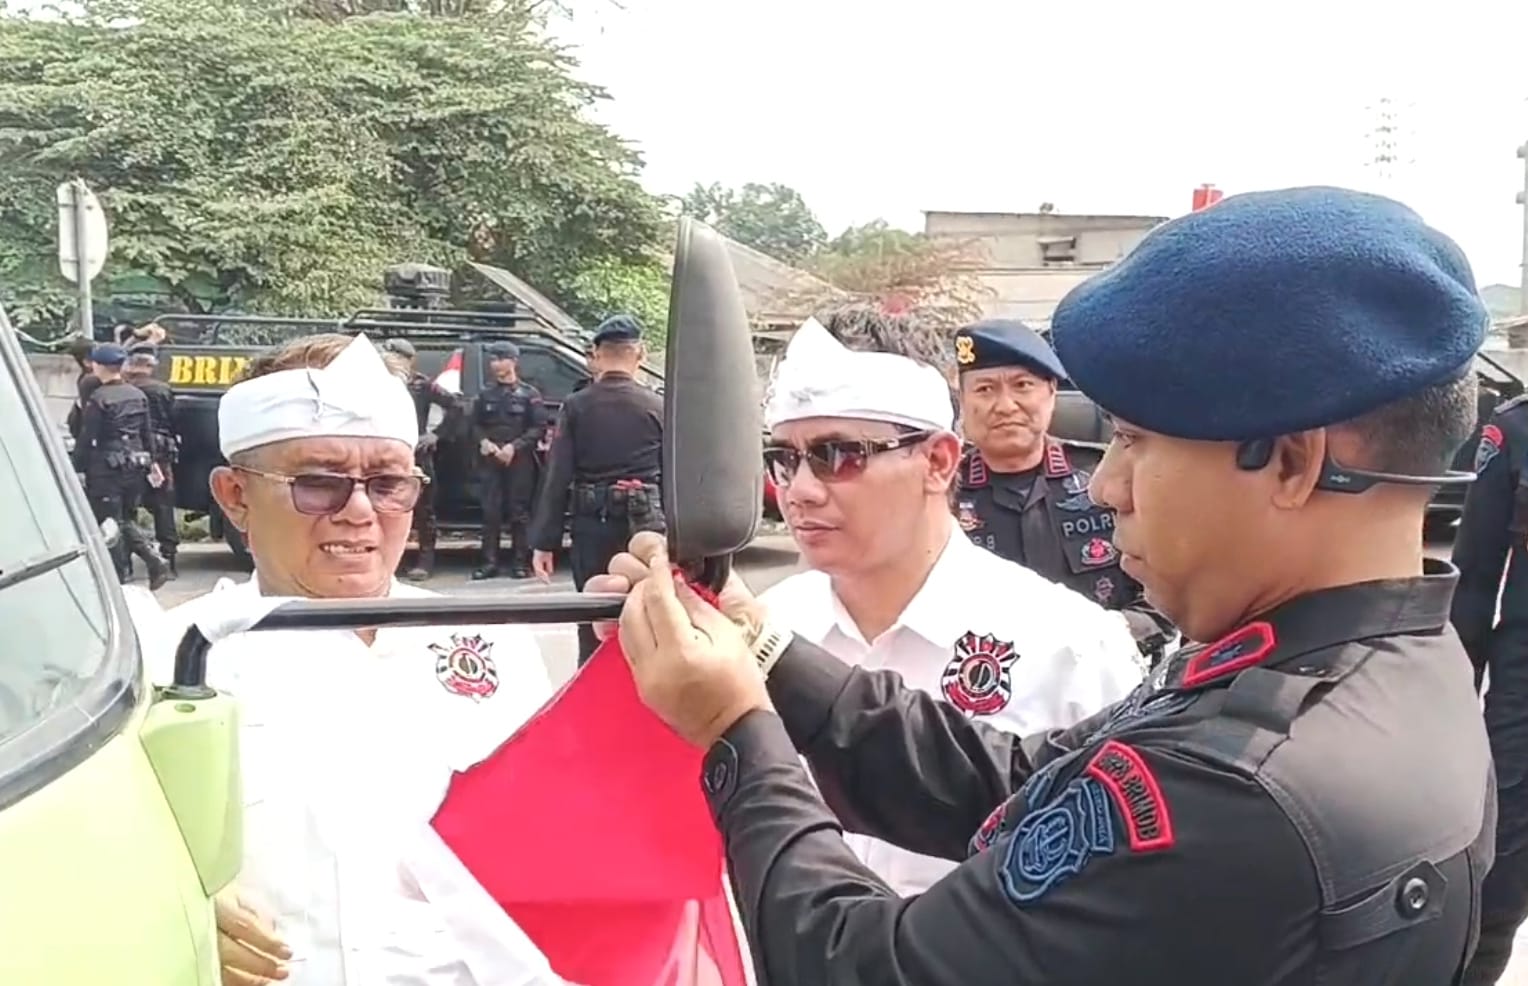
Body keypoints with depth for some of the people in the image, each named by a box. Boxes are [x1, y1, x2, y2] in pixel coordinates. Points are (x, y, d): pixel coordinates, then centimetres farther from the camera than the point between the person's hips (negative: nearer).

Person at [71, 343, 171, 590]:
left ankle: (118, 578, 5)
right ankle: (156, 563, 2)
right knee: (127, 519, 18)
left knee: (110, 523, 2)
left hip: (107, 469, -7)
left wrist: (79, 469, -9)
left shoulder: (97, 399, -13)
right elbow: (147, 432, 13)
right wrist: (151, 461, 20)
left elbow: (86, 438, -13)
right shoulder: (138, 395, 7)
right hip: (135, 465, 7)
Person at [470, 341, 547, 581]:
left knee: (519, 512, -1)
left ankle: (521, 562, 4)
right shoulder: (486, 395, 14)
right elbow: (475, 425, 16)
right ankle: (490, 562, 3)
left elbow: (539, 428, -3)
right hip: (490, 461, 3)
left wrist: (514, 447, -13)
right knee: (490, 511, 0)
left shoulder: (529, 394, 3)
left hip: (520, 461, -3)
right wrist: (484, 441, -6)